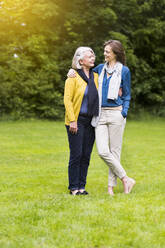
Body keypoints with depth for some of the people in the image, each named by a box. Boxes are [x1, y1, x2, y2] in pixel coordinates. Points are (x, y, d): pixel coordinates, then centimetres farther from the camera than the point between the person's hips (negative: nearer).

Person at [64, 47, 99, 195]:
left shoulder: (96, 77, 12)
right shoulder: (73, 76, -6)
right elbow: (67, 99, -11)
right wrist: (72, 120, -17)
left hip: (91, 121, 6)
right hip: (77, 121, -5)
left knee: (86, 155, 6)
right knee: (76, 155, -4)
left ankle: (82, 186, 14)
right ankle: (74, 187, 5)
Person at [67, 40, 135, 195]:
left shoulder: (124, 71, 2)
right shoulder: (100, 68, 14)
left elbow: (127, 95, 5)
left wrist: (124, 112, -8)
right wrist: (73, 72, 9)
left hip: (116, 114, -4)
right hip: (101, 114, 4)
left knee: (114, 150, -1)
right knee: (102, 151, -6)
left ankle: (111, 185, 8)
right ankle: (126, 179, 2)